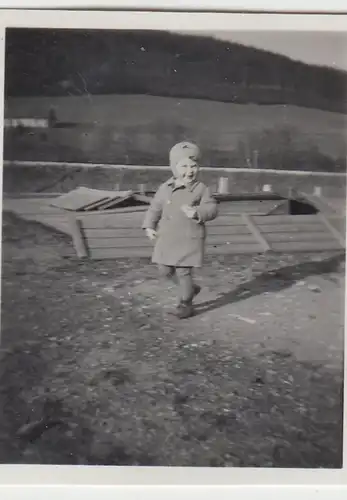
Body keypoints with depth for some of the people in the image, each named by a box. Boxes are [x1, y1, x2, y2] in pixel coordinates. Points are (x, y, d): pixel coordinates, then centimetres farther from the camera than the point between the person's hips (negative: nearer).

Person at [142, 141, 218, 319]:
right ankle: (190, 289, 33)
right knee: (165, 270, 10)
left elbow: (212, 208, -7)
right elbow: (155, 208, 12)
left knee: (183, 272, -4)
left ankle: (185, 304, 16)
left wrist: (197, 212, -25)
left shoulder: (201, 189, -5)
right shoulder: (165, 188, 4)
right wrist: (149, 226, 2)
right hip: (167, 238, 5)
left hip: (190, 239, -5)